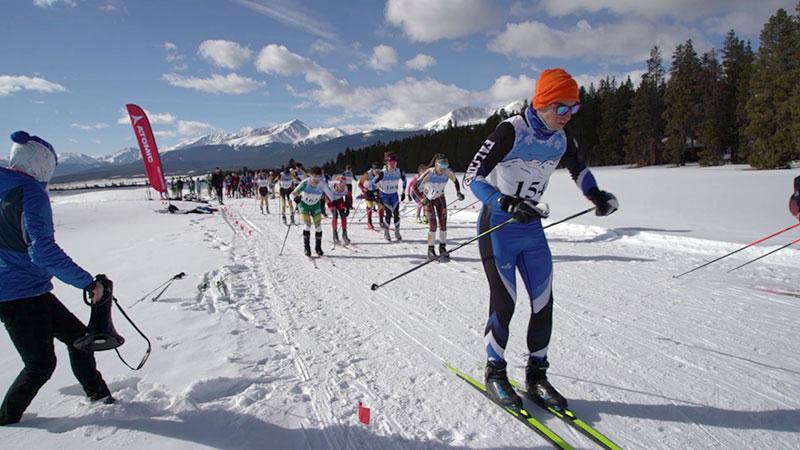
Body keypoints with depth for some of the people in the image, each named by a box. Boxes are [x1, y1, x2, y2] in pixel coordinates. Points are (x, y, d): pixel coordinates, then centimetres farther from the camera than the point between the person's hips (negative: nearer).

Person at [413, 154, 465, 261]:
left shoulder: (448, 172, -20)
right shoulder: (429, 173, -31)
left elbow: (455, 181, 1)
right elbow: (415, 186, -27)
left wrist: (458, 193, -12)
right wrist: (422, 198, -36)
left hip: (440, 198, 4)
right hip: (428, 199, -4)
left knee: (443, 222, 0)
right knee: (433, 224, -12)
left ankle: (442, 248, 15)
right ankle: (430, 250, -1)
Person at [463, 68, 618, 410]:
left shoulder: (561, 138, 2)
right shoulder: (510, 131, -18)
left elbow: (578, 168, 23)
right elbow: (472, 177, -22)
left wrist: (596, 195, 7)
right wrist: (508, 204, -35)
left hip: (532, 228, 6)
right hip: (498, 227, -6)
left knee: (543, 303, 4)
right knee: (503, 303, -4)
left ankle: (536, 376, 22)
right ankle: (495, 373, 19)